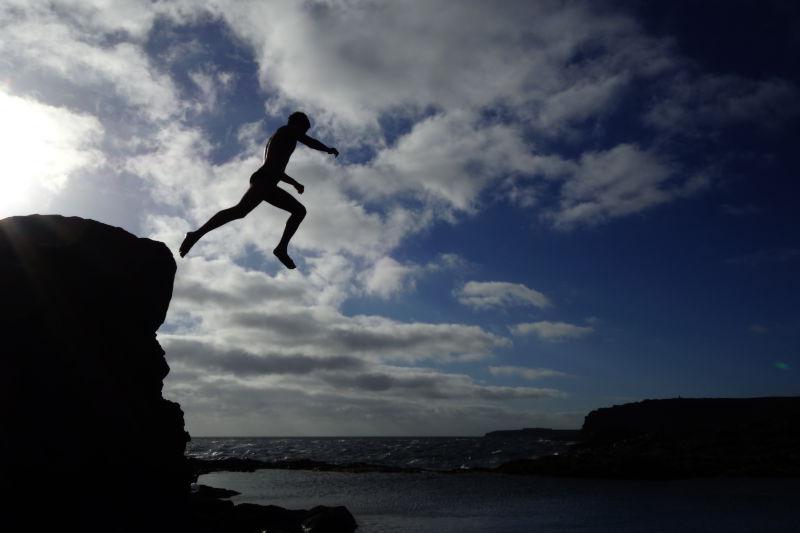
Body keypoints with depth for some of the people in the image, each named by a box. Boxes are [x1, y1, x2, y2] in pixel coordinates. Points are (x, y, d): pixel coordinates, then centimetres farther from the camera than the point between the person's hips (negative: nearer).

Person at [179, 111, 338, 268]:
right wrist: (329, 149, 22)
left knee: (300, 210, 9)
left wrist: (295, 183, 37)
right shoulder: (288, 130, 10)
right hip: (264, 180, -10)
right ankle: (196, 235, -30)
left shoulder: (276, 138, 35)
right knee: (240, 210, -26)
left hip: (268, 185, 10)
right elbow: (311, 142, 5)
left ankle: (282, 248, -4)